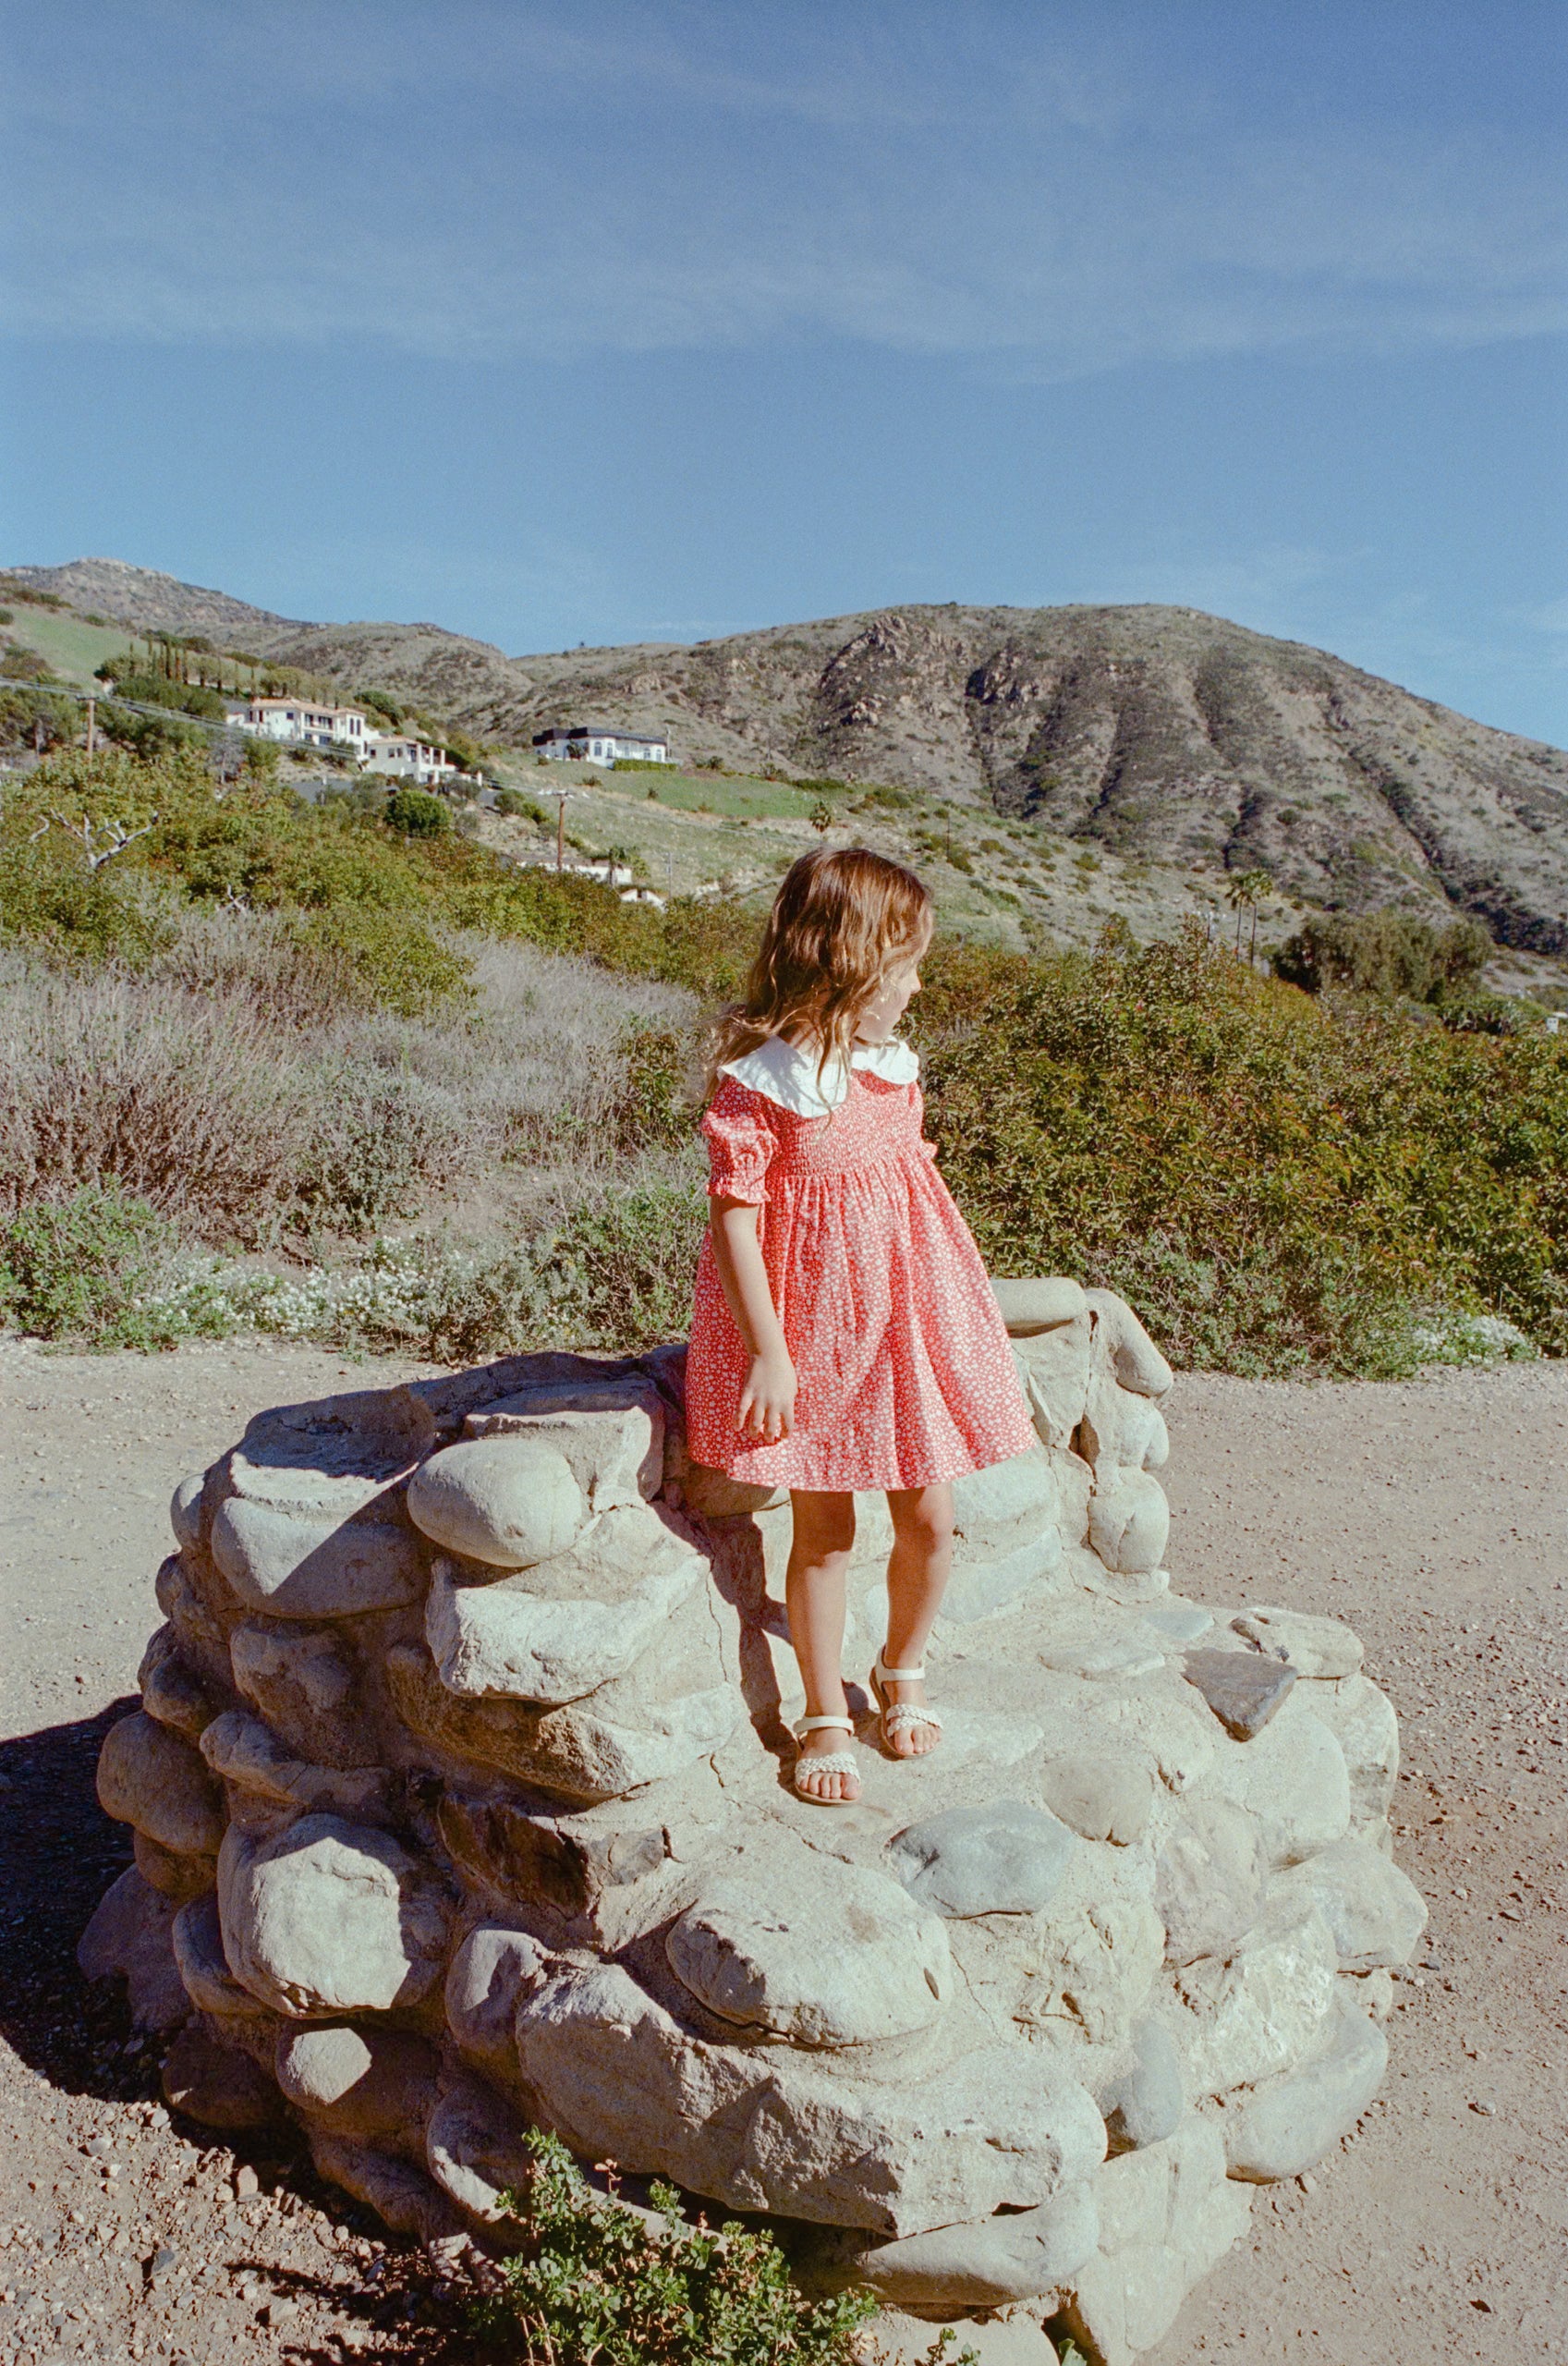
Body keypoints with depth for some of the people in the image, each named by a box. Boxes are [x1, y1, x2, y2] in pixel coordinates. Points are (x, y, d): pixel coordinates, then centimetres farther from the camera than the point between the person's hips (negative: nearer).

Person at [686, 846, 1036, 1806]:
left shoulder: (895, 1065, 4)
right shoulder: (755, 1085, -18)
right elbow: (734, 1219, -17)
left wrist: (949, 1314, 18)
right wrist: (767, 1352, -16)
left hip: (909, 1317, 6)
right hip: (812, 1329, -6)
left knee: (930, 1518, 10)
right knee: (823, 1528, 7)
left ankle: (903, 1673, 37)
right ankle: (825, 1716, 26)